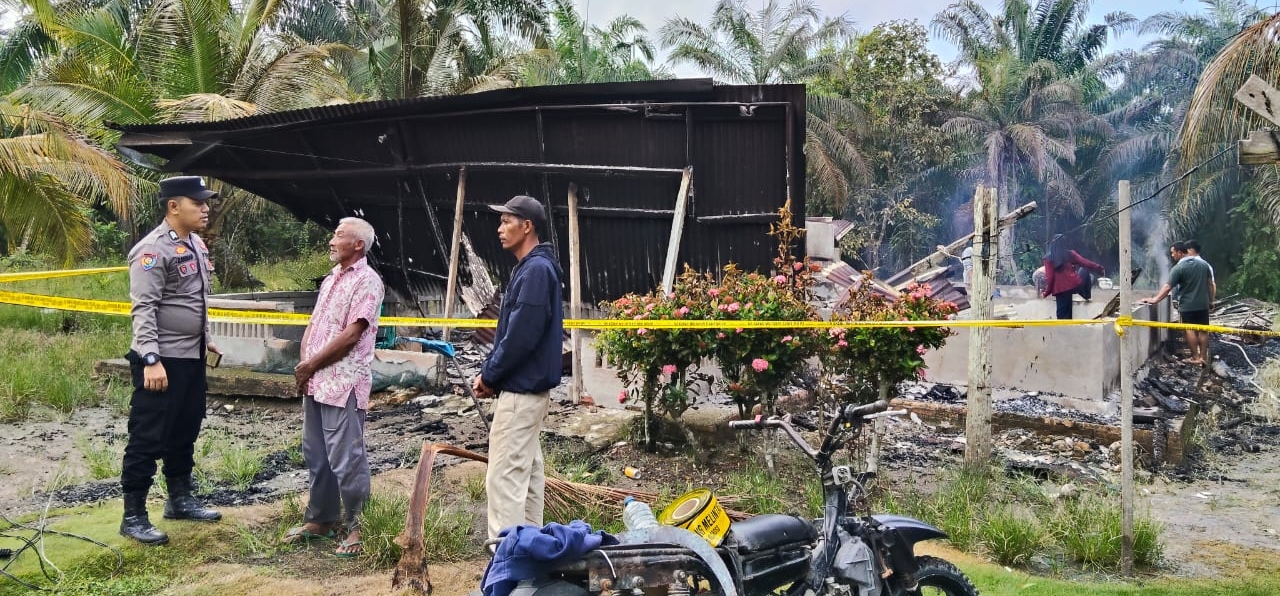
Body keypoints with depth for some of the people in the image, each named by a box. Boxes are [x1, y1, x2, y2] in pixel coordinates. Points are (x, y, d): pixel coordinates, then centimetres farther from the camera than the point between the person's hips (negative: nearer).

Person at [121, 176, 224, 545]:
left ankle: (180, 500, 32)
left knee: (185, 432, 18)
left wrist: (206, 338, 23)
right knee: (148, 439, -2)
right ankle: (133, 517, 7)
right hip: (162, 360, -9)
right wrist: (151, 360, -28)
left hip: (192, 357, 9)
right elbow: (143, 309, -22)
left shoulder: (196, 244, 11)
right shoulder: (153, 249, -17)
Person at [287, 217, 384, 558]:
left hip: (344, 384, -9)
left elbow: (350, 336, -17)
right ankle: (319, 519, 27)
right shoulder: (331, 279, 17)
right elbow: (313, 325, 17)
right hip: (315, 382, 9)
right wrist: (304, 365, 1)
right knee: (316, 455, 15)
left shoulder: (366, 281, -10)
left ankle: (355, 528, 5)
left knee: (346, 458, -5)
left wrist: (311, 364, -9)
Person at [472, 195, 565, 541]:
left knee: (505, 475, -8)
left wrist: (489, 376, -11)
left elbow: (520, 336, -23)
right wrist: (490, 372, 9)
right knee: (527, 470, 15)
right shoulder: (532, 268, 15)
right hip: (528, 386, 11)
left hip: (521, 389, -11)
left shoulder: (536, 269, -18)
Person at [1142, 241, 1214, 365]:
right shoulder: (1203, 264, 5)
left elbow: (1168, 287, -18)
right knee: (1203, 330, 8)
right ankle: (1203, 357, 12)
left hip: (1187, 305, -5)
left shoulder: (1178, 268, -14)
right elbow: (1210, 284, 10)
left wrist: (1155, 299, -15)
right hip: (1203, 304, 5)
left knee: (1190, 330, 3)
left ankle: (1195, 357, 5)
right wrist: (1211, 301, 17)